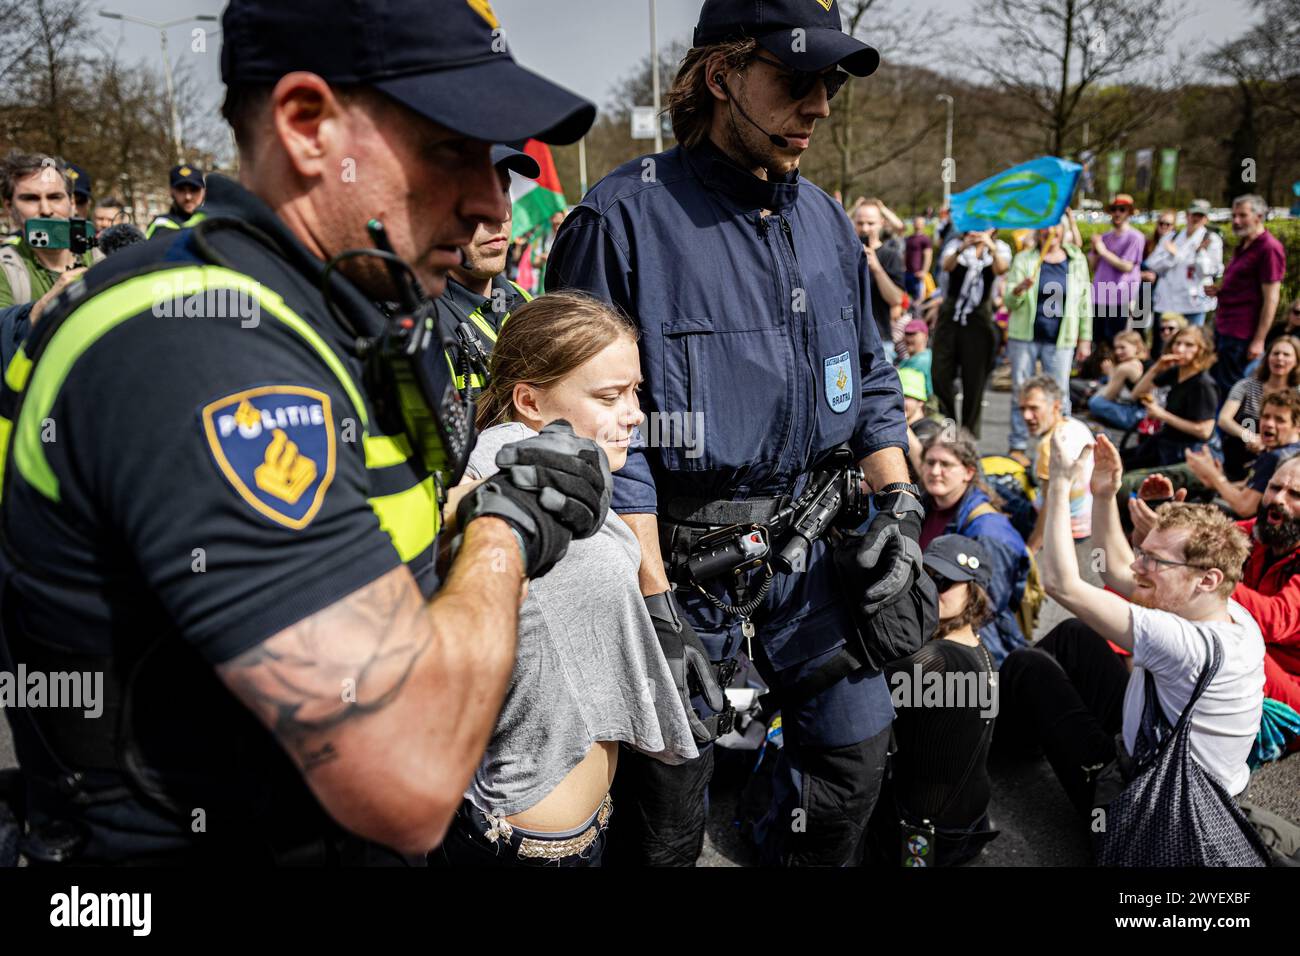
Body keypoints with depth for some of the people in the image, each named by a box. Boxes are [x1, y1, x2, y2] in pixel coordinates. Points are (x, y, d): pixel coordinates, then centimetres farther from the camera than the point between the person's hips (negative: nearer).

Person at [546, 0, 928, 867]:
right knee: (667, 808, 9)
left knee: (857, 752, 17)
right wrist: (656, 604, -17)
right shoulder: (625, 217, -14)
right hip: (682, 547, -5)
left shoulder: (828, 222, 7)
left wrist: (900, 508, 1)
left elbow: (871, 381, 15)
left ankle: (796, 857, 44)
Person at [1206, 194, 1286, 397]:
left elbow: (1271, 299, -17)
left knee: (1229, 389, -3)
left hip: (1240, 334, -10)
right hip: (1223, 327, 10)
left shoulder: (1269, 248, -14)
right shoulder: (1243, 245, 17)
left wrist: (1259, 341, -19)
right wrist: (1218, 288, 8)